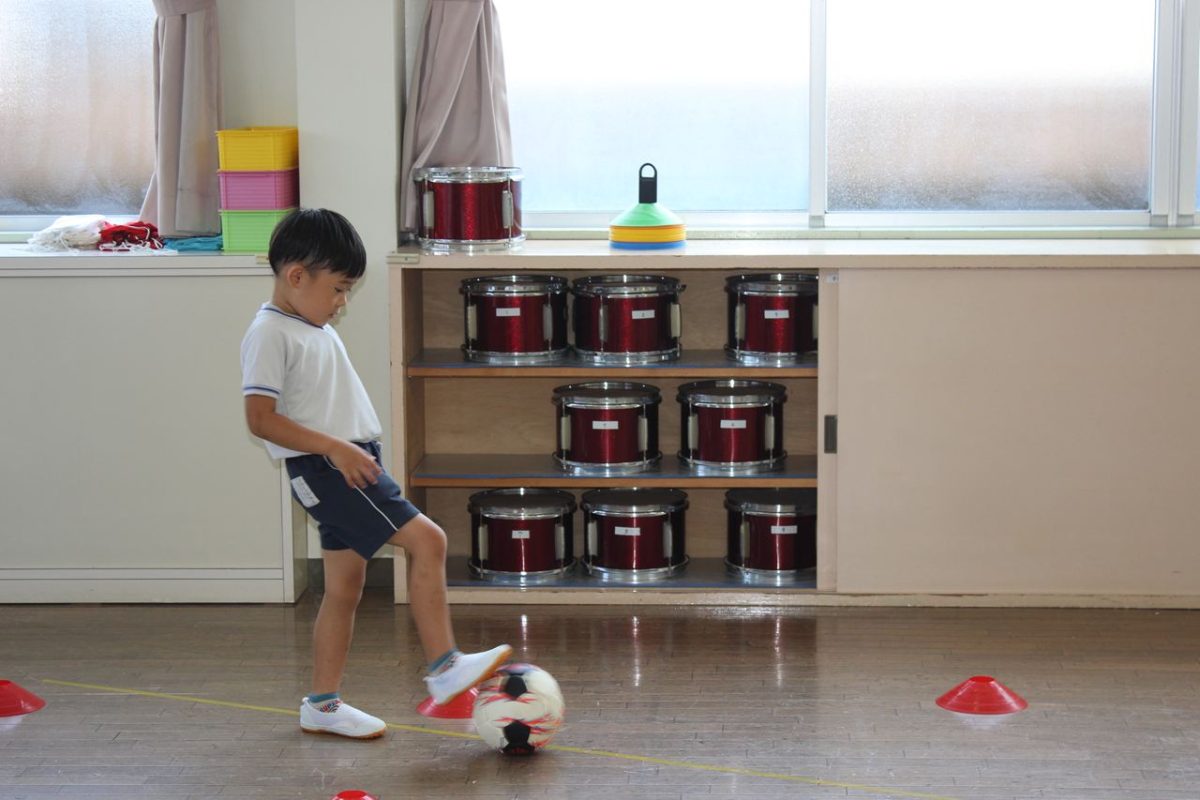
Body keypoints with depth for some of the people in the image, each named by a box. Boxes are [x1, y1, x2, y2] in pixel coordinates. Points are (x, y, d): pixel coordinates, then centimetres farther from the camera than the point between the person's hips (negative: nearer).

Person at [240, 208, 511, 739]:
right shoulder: (271, 334, -14)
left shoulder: (317, 329, 15)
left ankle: (322, 704, 20)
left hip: (350, 466, 10)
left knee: (345, 586, 12)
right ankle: (444, 668, -12)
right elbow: (261, 418, -21)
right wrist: (333, 447, -24)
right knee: (427, 539, -16)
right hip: (323, 469, -10)